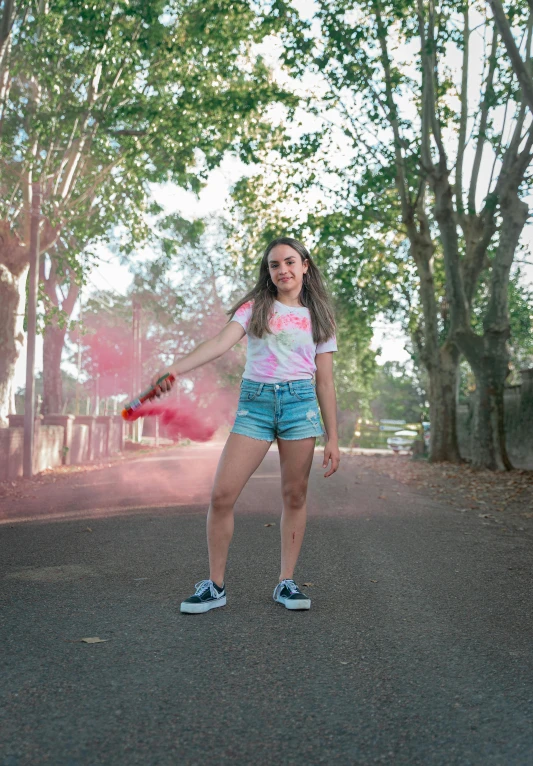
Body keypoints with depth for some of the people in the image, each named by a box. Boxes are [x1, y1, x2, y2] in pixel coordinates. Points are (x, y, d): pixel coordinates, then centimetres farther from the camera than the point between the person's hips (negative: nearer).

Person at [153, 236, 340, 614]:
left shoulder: (318, 317, 10)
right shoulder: (255, 307, 7)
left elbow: (325, 383, 9)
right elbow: (221, 342, -10)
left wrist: (333, 439, 5)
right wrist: (176, 368, -28)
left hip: (300, 403, 1)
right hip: (254, 402, -1)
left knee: (295, 496, 4)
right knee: (222, 496, -7)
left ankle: (287, 582, 20)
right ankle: (215, 586, 7)